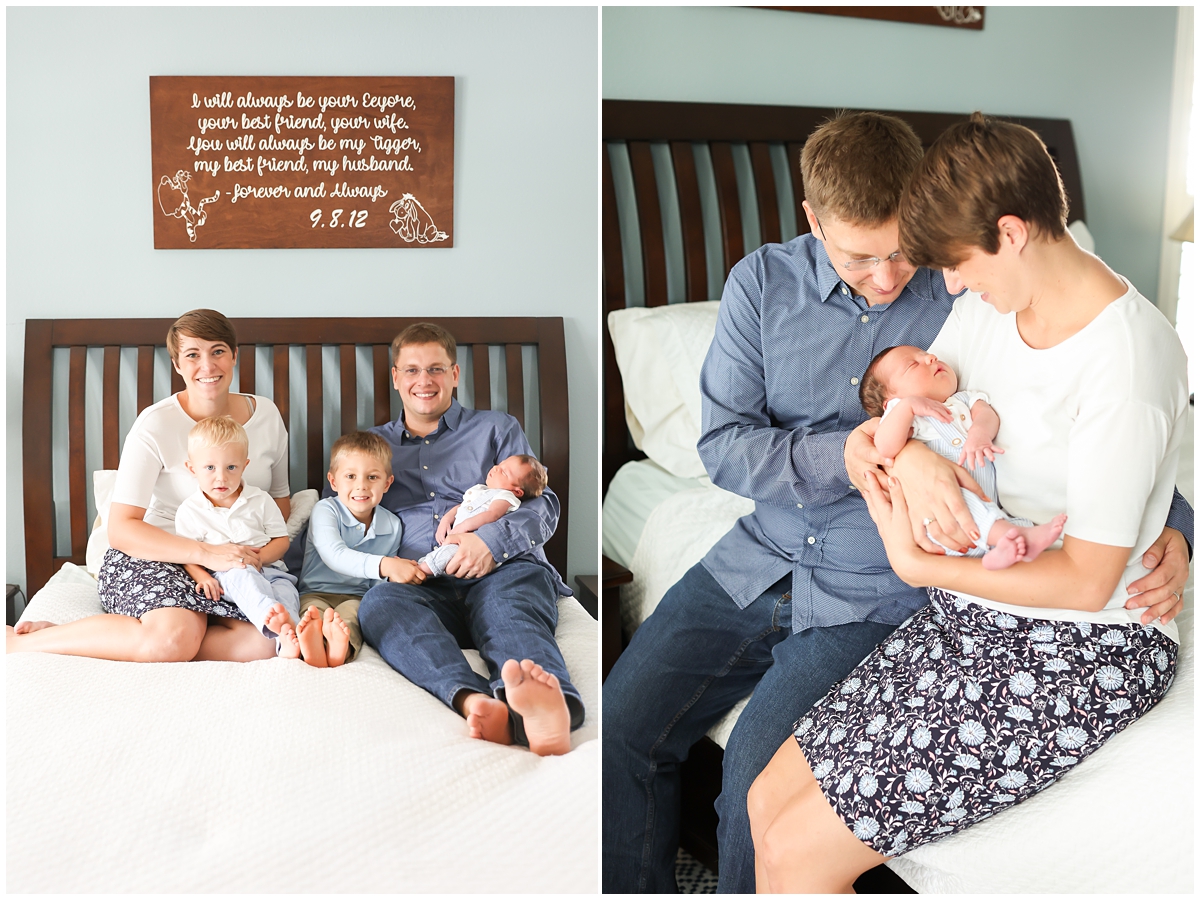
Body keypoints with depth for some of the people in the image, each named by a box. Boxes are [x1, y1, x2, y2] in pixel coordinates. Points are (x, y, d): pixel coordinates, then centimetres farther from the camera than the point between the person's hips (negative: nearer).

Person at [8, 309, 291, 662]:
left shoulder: (266, 415, 4)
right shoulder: (156, 425, -11)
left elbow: (280, 500, 15)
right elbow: (121, 530, -15)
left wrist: (261, 553, -6)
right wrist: (206, 553, -26)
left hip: (230, 563, 5)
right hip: (149, 556, -4)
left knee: (264, 642, -27)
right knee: (176, 637, -36)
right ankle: (20, 642, -15)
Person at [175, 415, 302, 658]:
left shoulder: (260, 501, 10)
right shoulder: (190, 510, 7)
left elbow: (282, 540, 10)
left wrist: (260, 556, -10)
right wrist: (202, 577, -15)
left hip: (268, 568, 3)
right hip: (225, 577, -3)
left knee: (286, 589, -30)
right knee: (242, 574, -37)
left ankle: (288, 639, -56)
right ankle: (270, 616, -63)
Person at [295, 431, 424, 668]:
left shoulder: (392, 525, 7)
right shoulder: (325, 510, -4)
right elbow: (334, 555, -23)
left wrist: (393, 577, -11)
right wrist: (384, 565, -35)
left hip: (357, 597, 1)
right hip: (316, 593, -1)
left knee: (350, 611, -34)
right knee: (313, 609, -35)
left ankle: (339, 647, -67)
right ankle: (314, 647, -68)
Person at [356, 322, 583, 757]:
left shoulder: (496, 429, 24)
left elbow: (544, 505, 13)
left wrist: (492, 539, -9)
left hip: (501, 571, -1)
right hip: (422, 586, 1)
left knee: (509, 607, -38)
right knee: (379, 603, -35)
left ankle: (545, 708, -72)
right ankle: (475, 701, -60)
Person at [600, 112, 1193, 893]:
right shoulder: (763, 283, -1)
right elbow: (723, 444, -11)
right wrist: (867, 454, -26)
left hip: (875, 592, -3)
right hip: (758, 562, 4)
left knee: (759, 767, -21)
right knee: (620, 727, -5)